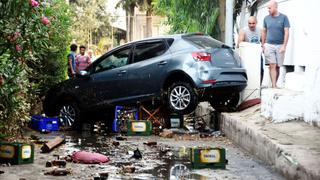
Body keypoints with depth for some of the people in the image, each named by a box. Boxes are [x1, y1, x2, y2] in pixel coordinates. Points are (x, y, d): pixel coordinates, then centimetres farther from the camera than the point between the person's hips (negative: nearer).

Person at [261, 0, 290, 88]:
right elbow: (264, 32, 14)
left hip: (280, 45, -1)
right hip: (269, 45, 1)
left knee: (277, 67, 4)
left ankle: (275, 84, 15)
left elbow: (286, 32, -4)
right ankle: (274, 86, -13)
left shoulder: (283, 17, -1)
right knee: (272, 66, -9)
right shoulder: (266, 18, 7)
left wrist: (284, 46, -11)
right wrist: (262, 45, 11)